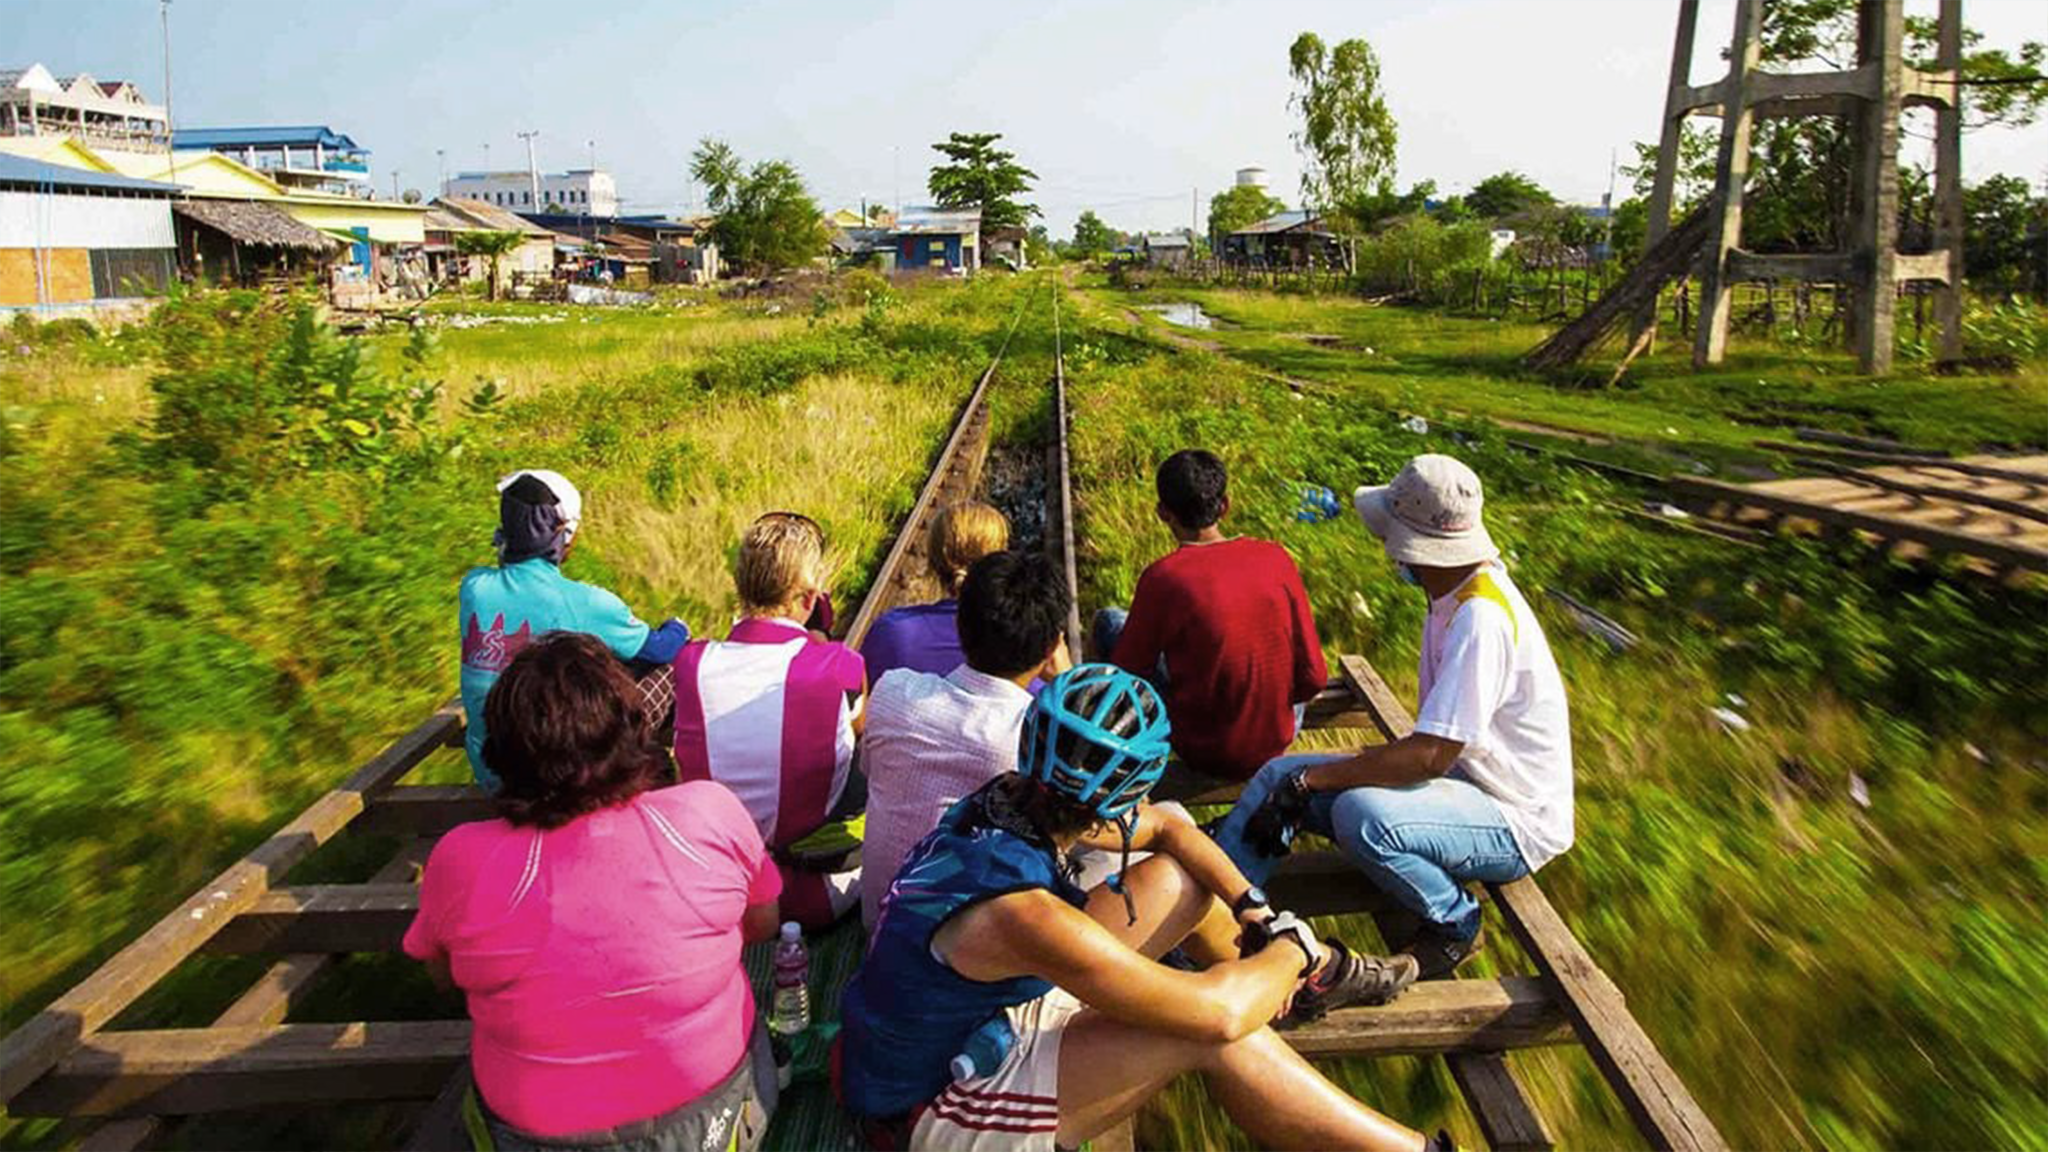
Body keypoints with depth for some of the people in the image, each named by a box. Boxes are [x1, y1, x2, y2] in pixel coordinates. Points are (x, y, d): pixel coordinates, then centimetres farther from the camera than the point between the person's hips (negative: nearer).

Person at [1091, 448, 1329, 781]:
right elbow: (1314, 678, -7)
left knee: (1109, 621, 12)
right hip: (1280, 741, 4)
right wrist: (1269, 702, 13)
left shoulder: (1162, 578, -19)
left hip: (1205, 755, -3)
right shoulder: (1276, 558, -10)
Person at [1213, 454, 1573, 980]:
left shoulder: (1482, 616, -26)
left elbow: (1431, 757, -28)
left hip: (1516, 821, -9)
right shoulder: (1454, 595, 4)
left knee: (1360, 814, -35)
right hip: (1465, 779, 9)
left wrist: (1310, 780, -20)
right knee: (1279, 777, -4)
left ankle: (1455, 923, -7)